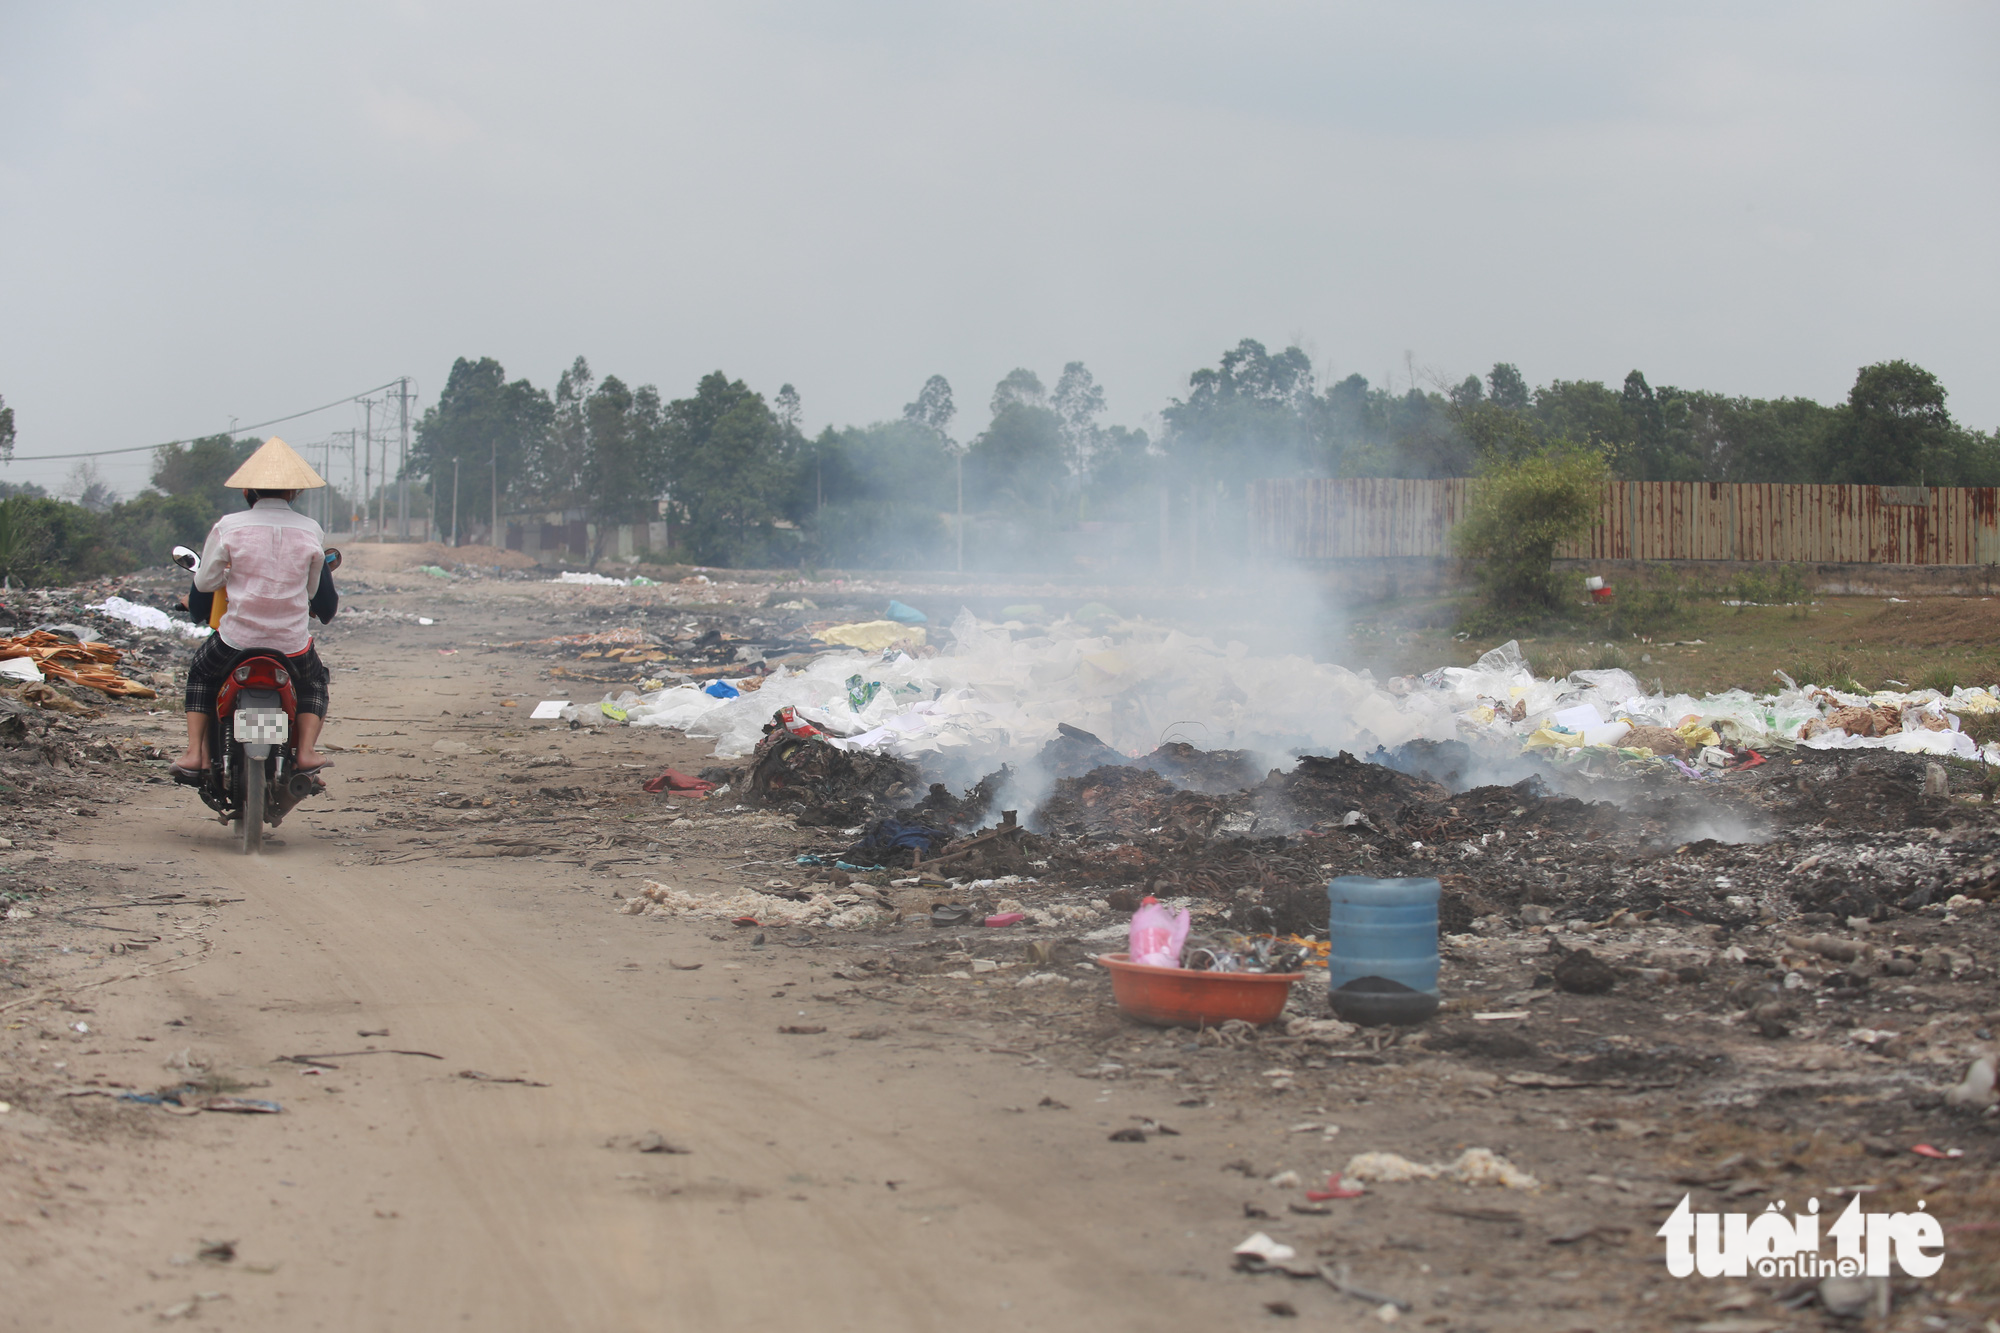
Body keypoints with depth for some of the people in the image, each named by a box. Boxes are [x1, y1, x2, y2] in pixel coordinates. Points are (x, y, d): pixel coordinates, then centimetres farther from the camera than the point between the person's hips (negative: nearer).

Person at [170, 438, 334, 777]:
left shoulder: (228, 527, -8)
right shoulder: (312, 532, -4)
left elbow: (204, 582, 0)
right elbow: (312, 590, 7)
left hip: (236, 640, 0)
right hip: (293, 644, 0)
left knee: (200, 673, 32)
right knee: (315, 681, 33)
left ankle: (194, 753, 20)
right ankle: (306, 750, 12)